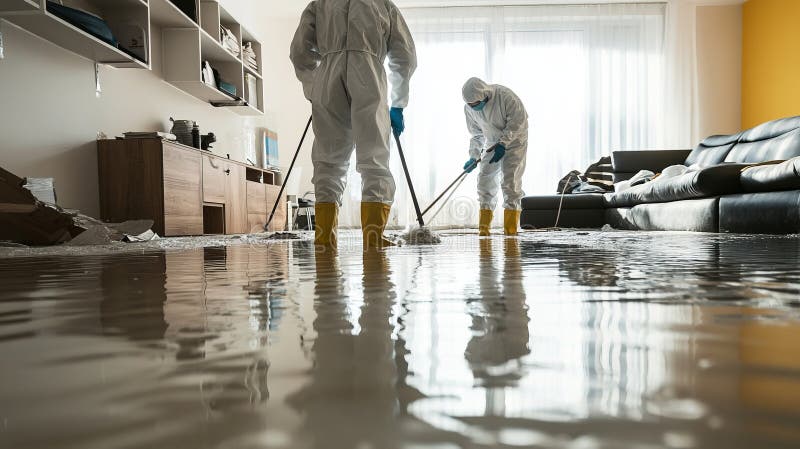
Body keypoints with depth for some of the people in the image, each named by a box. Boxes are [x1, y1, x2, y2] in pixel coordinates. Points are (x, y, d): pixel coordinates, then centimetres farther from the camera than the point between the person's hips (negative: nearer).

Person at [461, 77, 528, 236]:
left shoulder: (504, 95, -25)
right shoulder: (469, 108, -8)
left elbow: (518, 121, -19)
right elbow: (476, 134, 4)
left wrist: (503, 143, -25)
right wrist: (473, 157, -4)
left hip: (514, 141, -5)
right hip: (493, 144, 5)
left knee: (510, 179, -13)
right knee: (485, 178, -4)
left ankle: (511, 229, -7)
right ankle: (483, 228, 2)